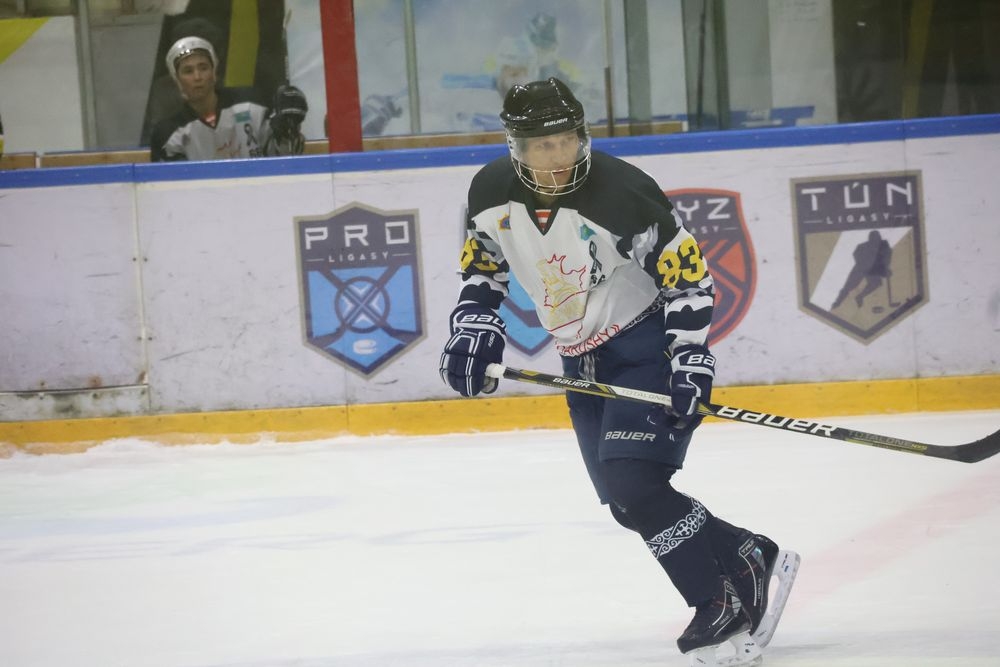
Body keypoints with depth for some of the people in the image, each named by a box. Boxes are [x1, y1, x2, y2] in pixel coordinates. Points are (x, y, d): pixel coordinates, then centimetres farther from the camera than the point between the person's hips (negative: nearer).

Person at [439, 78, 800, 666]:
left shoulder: (623, 192, -25)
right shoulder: (492, 193, -8)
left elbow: (690, 275, -18)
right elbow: (483, 265, 10)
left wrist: (690, 358, -24)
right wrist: (474, 326, -5)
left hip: (648, 346, -7)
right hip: (584, 361, 7)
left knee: (633, 483, -21)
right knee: (627, 501, 6)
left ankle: (725, 603, -10)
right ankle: (751, 559, 20)